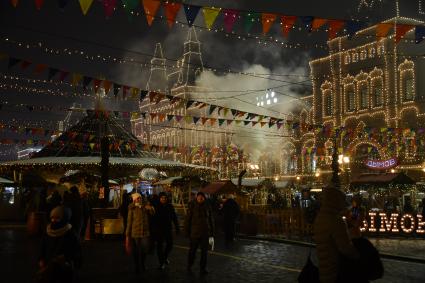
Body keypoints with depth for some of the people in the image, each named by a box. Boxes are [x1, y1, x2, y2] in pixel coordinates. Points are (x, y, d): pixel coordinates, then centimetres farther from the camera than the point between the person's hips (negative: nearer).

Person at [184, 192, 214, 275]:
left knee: (204, 251, 8)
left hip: (205, 232, 3)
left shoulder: (207, 207, 2)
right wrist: (187, 231, -5)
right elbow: (187, 219, -4)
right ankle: (189, 266, 26)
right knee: (192, 250, 7)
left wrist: (212, 231, 7)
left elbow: (211, 220, 9)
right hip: (194, 232, -3)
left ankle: (203, 268, 18)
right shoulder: (192, 207, -7)